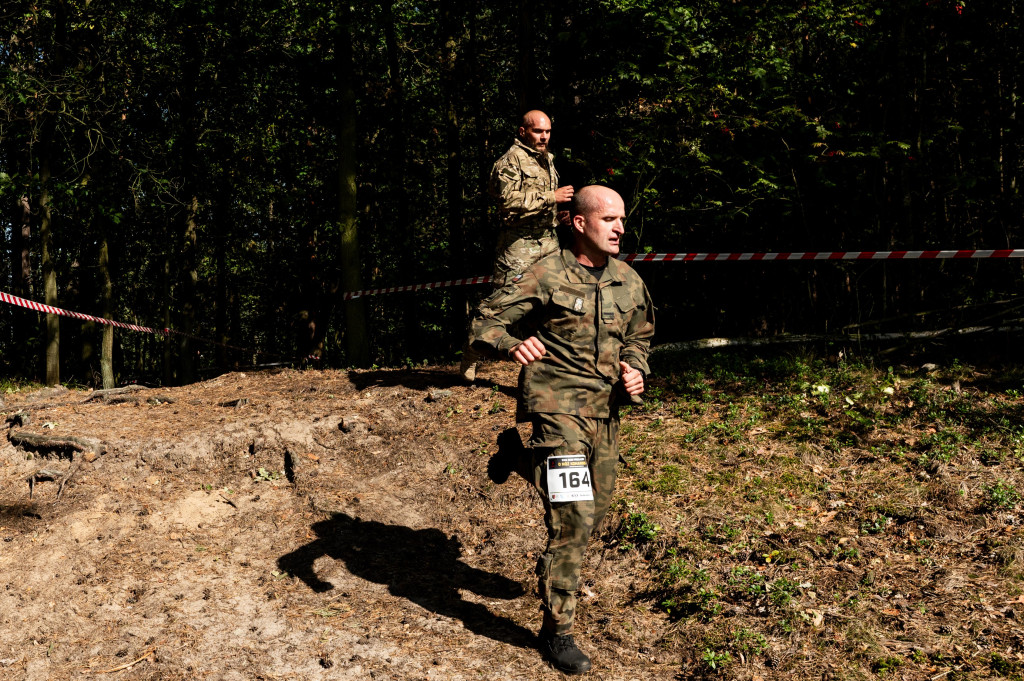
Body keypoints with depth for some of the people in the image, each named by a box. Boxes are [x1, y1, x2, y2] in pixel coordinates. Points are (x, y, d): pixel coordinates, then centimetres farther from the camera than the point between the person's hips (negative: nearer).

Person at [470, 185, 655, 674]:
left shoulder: (629, 282, 7)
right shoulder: (546, 276, -10)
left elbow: (639, 337, 23)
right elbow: (485, 319, -12)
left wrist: (636, 368, 2)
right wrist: (511, 344, -33)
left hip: (604, 413, 7)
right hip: (558, 410, -6)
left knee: (594, 513, 18)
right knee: (573, 519, -11)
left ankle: (521, 459, 41)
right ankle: (556, 631, 4)